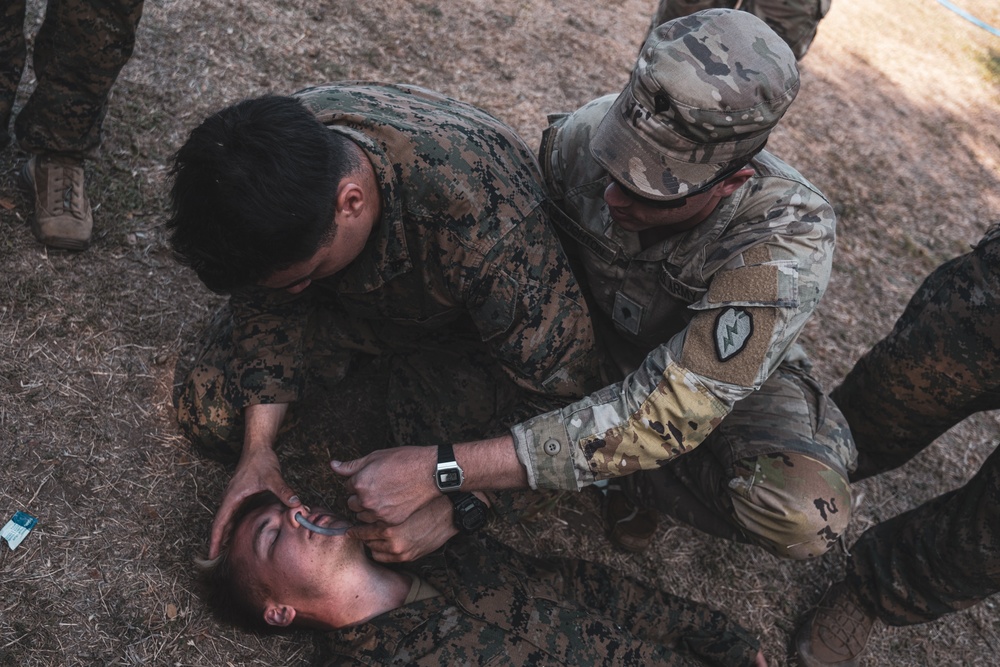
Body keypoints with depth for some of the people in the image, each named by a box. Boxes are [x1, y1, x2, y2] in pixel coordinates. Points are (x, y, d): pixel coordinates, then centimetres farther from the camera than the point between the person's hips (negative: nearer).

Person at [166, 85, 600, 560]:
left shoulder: (481, 221, -45)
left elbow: (558, 382, -31)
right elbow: (268, 307, -11)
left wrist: (445, 484, -32)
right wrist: (258, 448, -20)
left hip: (455, 320, -3)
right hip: (346, 294, 4)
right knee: (208, 417, -1)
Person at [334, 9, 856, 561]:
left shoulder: (788, 243, -36)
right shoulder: (588, 132, -28)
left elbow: (664, 415, -39)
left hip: (727, 368, -2)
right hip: (592, 327, 3)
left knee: (808, 514, -32)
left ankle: (634, 476, 0)